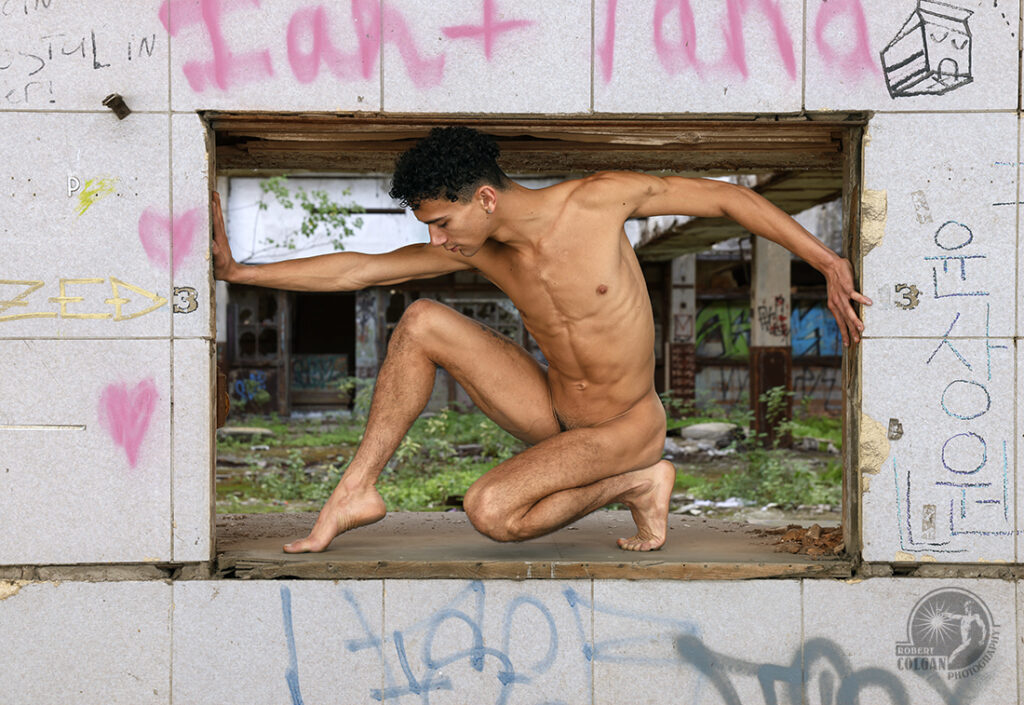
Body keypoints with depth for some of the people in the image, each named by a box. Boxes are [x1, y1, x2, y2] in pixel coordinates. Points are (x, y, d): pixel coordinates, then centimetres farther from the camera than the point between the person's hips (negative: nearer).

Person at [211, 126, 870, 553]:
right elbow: (359, 270, -6)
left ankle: (637, 484, -5)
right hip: (550, 411, 5)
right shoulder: (474, 246, -8)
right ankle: (356, 493, -5)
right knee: (421, 323, -9)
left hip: (626, 429, -5)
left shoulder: (598, 198, -22)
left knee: (489, 511, -26)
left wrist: (830, 263, -15)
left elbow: (729, 196, -14)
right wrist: (237, 272, -11)